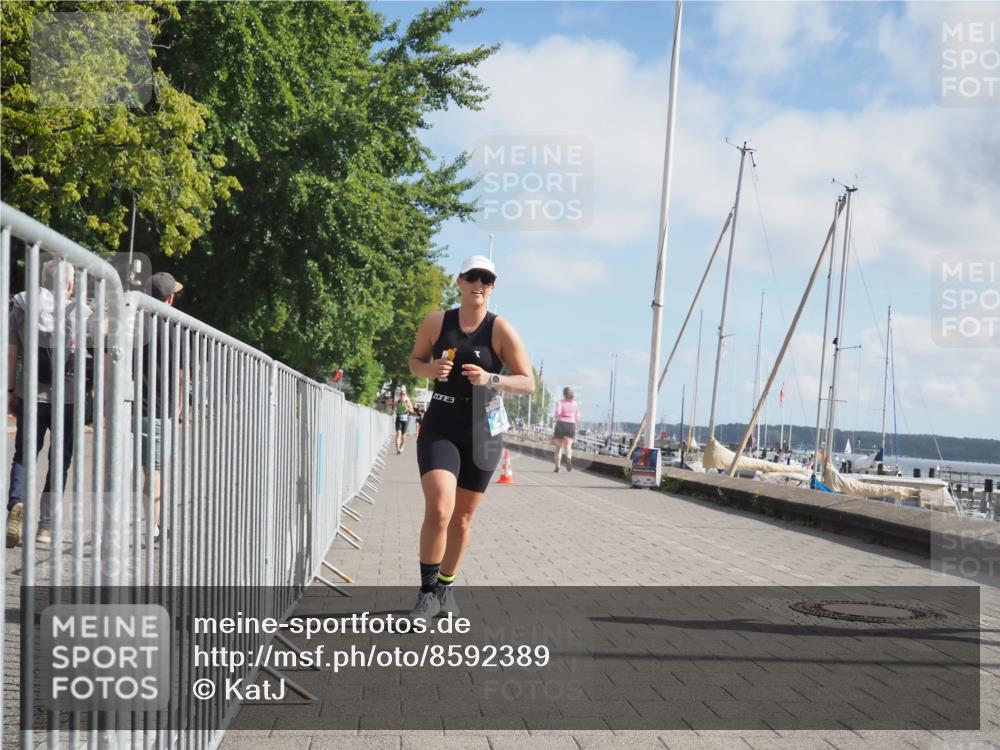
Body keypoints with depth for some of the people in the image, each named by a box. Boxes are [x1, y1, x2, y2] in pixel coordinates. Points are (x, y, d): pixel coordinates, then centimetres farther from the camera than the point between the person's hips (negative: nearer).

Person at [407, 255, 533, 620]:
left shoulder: (502, 330, -6)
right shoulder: (436, 322, -2)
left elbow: (528, 382, -5)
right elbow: (414, 361, 13)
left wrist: (491, 379, -23)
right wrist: (430, 369, -11)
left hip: (482, 433, 1)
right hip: (439, 429, -1)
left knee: (462, 517, 10)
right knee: (439, 510, -20)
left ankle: (445, 587, 31)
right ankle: (428, 592, -5)